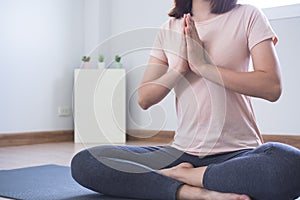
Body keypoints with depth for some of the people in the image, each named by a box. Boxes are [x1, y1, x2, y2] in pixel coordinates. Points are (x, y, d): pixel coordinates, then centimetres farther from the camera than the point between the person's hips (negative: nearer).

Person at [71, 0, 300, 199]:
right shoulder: (169, 30, 12)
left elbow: (272, 87, -10)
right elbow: (145, 99, 7)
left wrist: (203, 65, -12)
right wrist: (181, 66, -9)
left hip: (238, 152, -2)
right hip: (182, 153, 3)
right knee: (83, 163, -15)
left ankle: (177, 174, -18)